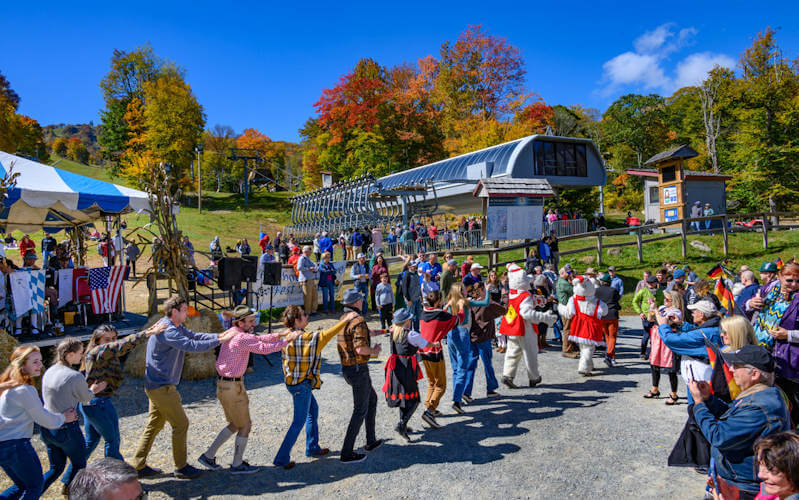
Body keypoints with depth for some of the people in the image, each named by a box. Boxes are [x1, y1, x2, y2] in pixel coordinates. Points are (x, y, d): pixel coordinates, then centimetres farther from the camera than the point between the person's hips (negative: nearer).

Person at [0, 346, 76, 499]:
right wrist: (63, 418, 6)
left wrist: (60, 416, 18)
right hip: (16, 445, -9)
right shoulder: (25, 390, -19)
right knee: (35, 486, 7)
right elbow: (44, 419, -11)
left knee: (21, 485, 23)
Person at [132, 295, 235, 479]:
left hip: (156, 385, 10)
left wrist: (219, 335, -6)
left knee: (154, 425, 17)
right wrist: (220, 340, -23)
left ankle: (138, 466, 26)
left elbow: (194, 335, 7)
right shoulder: (167, 331, -23)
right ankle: (181, 467, 11)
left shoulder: (175, 327, 10)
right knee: (180, 424, -1)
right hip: (162, 387, -10)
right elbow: (193, 346, -29)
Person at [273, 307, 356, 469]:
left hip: (292, 381, 9)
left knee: (313, 410, 23)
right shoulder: (306, 337, -23)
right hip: (302, 384, -9)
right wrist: (345, 320, -8)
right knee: (299, 421, 1)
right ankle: (282, 458, 7)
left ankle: (312, 448, 35)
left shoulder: (288, 335, 3)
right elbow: (327, 335, -17)